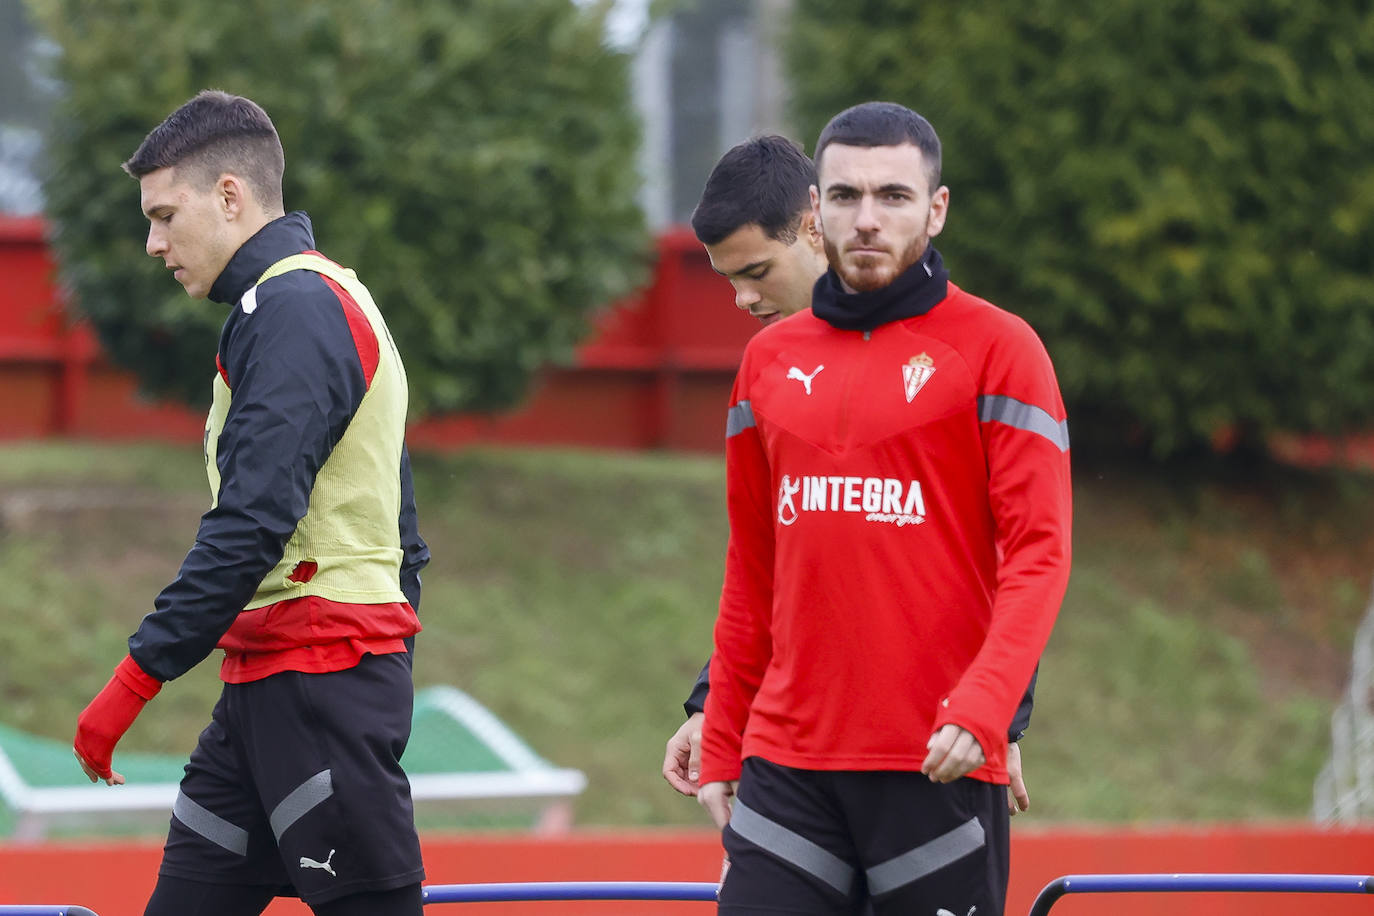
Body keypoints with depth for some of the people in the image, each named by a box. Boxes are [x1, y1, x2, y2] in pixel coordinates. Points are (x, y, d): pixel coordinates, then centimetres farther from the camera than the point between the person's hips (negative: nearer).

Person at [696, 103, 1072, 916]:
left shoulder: (997, 347, -1)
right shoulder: (770, 360, 14)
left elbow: (1038, 553, -8)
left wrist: (981, 710, -22)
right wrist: (721, 748, 15)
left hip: (939, 765, -4)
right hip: (786, 761, 4)